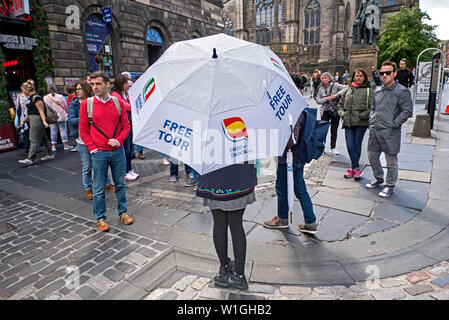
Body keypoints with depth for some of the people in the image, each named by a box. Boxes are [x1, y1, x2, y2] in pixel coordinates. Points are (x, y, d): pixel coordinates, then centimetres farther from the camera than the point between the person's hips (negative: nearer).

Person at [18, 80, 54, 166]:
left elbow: (41, 111, -19)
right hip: (33, 120, 10)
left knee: (34, 140, -9)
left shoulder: (36, 98, -13)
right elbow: (29, 112, 24)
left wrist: (44, 121, -26)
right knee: (43, 138, 14)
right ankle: (50, 154, 21)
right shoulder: (31, 98, 18)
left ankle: (30, 159, -10)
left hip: (37, 120, -10)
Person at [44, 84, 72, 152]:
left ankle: (53, 146, 9)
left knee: (53, 131, 7)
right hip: (61, 116, -1)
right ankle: (65, 145, 5)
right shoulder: (60, 96, -6)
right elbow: (65, 106, 1)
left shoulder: (45, 98, -3)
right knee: (63, 129, 4)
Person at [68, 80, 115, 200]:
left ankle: (107, 184, 29)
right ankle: (88, 189, 20)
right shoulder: (74, 104, -1)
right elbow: (71, 121, -11)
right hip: (83, 139, -2)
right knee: (86, 166, 6)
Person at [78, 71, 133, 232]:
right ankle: (100, 218, 23)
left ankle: (123, 212, 31)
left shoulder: (118, 102, 2)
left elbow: (126, 126, 7)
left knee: (120, 184, 14)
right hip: (99, 153, -2)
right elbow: (83, 129, 2)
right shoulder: (86, 104, -3)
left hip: (118, 151, 2)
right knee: (99, 188, 6)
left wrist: (119, 140, -9)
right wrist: (92, 148, -5)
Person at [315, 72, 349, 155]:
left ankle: (333, 148, 19)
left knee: (334, 130, 7)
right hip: (325, 111, 1)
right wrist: (327, 98, -16)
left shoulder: (335, 86, -6)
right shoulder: (320, 89, 3)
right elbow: (318, 101, -1)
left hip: (335, 111, -1)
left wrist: (338, 94, -24)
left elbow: (347, 87, -14)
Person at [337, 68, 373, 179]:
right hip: (348, 122, 4)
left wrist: (363, 115, -14)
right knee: (350, 146, -2)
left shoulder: (368, 90, 2)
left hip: (361, 123, -3)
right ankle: (356, 168, 8)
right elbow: (340, 104, 21)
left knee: (357, 145, 3)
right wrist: (342, 113, 5)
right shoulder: (348, 90, 15)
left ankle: (353, 168, 16)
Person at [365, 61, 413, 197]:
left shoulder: (402, 91, -8)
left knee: (391, 161, 5)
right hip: (374, 131, 7)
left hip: (390, 133, -7)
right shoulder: (378, 91, 13)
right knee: (372, 157, 16)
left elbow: (407, 111, -11)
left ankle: (390, 185, 20)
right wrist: (371, 120, 10)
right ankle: (378, 178, 37)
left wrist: (394, 124, -14)